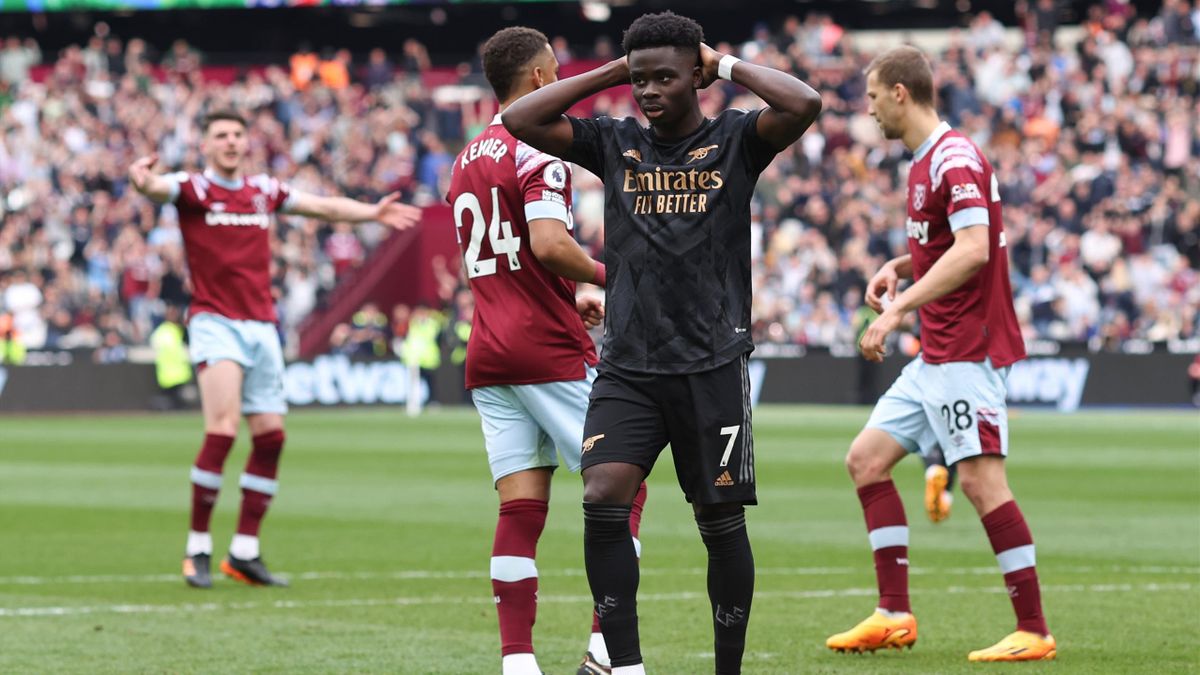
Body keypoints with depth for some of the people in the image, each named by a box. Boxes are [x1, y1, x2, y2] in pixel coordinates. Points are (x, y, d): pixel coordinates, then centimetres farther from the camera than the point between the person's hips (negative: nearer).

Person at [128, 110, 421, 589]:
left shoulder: (264, 191, 15)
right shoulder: (192, 189, -1)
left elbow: (324, 207, 23)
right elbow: (159, 188, -23)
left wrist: (372, 212, 10)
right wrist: (142, 180, -46)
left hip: (261, 326, 6)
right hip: (215, 323, -6)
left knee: (270, 437, 2)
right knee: (222, 432, -19)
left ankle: (244, 554, 10)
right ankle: (198, 549, -10)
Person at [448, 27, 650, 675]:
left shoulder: (467, 160, 17)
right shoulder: (540, 152, -10)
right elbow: (549, 244, -24)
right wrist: (607, 276, -8)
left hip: (487, 355, 7)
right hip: (551, 353, -7)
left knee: (520, 509, 3)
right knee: (623, 483, 2)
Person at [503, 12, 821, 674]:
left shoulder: (735, 140, 1)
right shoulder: (615, 143, 10)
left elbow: (803, 105, -18)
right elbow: (521, 120, 4)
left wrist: (725, 65, -5)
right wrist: (612, 72, 4)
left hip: (711, 367, -2)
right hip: (628, 366, 2)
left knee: (721, 522, 3)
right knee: (602, 501, -15)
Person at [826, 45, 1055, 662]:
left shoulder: (955, 160, -15)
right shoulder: (923, 163, 16)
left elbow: (973, 250, -28)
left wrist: (898, 308, -29)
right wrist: (900, 267, 11)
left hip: (967, 351, -11)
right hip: (934, 357, 11)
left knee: (981, 479, -14)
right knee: (866, 459, 9)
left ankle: (1034, 631, -12)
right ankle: (894, 616, 9)